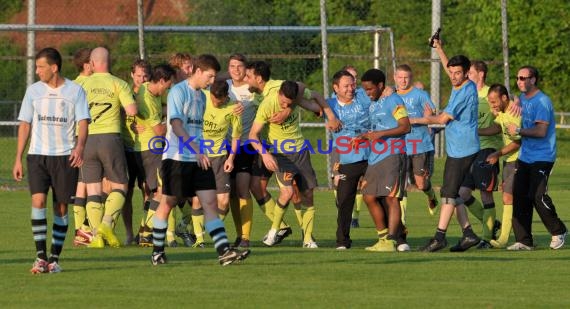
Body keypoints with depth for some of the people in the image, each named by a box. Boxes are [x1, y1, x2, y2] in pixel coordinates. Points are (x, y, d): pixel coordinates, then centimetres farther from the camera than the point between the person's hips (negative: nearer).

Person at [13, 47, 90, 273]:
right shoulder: (34, 90, 8)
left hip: (65, 156, -1)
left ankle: (55, 258, 11)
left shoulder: (75, 91, 2)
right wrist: (18, 159, 7)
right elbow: (25, 125, 11)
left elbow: (82, 122, -3)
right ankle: (40, 256, -14)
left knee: (61, 207, 2)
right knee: (38, 200, -15)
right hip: (37, 154, 1)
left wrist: (80, 146, -23)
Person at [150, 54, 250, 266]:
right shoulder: (178, 92, -9)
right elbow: (176, 125, -18)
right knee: (168, 203, 4)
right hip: (177, 158, -7)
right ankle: (157, 252, 18)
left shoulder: (201, 96, 15)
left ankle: (224, 252, -15)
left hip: (198, 159, 7)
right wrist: (197, 150, -25)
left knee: (210, 202, -6)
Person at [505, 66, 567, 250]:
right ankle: (523, 241, 4)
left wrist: (518, 131, -17)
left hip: (542, 158, -8)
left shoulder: (542, 102, -13)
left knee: (537, 196, -15)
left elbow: (541, 131, -21)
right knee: (519, 197, 0)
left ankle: (558, 232, 5)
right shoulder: (522, 98, 13)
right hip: (524, 157, 8)